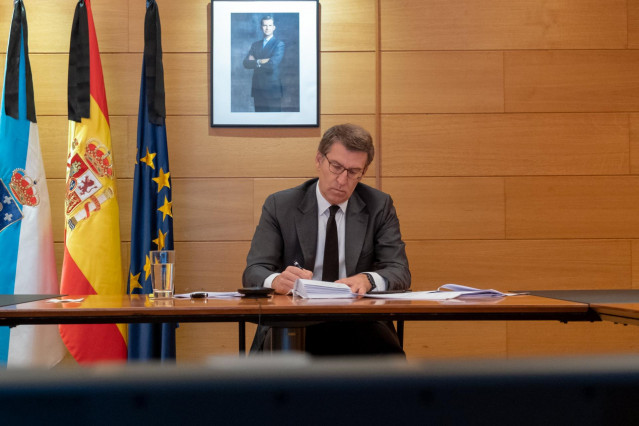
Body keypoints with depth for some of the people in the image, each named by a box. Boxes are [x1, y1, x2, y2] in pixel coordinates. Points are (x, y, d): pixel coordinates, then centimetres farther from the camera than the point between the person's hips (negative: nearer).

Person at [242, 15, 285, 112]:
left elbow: (273, 63, -16)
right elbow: (246, 63, 2)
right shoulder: (255, 45, 15)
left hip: (272, 89, -5)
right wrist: (260, 62, -14)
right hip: (257, 89, 5)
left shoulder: (279, 44, -1)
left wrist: (256, 61, -3)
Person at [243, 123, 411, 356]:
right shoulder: (280, 205, 4)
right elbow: (253, 272, -2)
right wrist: (276, 280, -28)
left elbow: (399, 272, 0)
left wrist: (367, 280, -25)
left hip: (357, 324, 2)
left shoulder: (379, 206, 7)